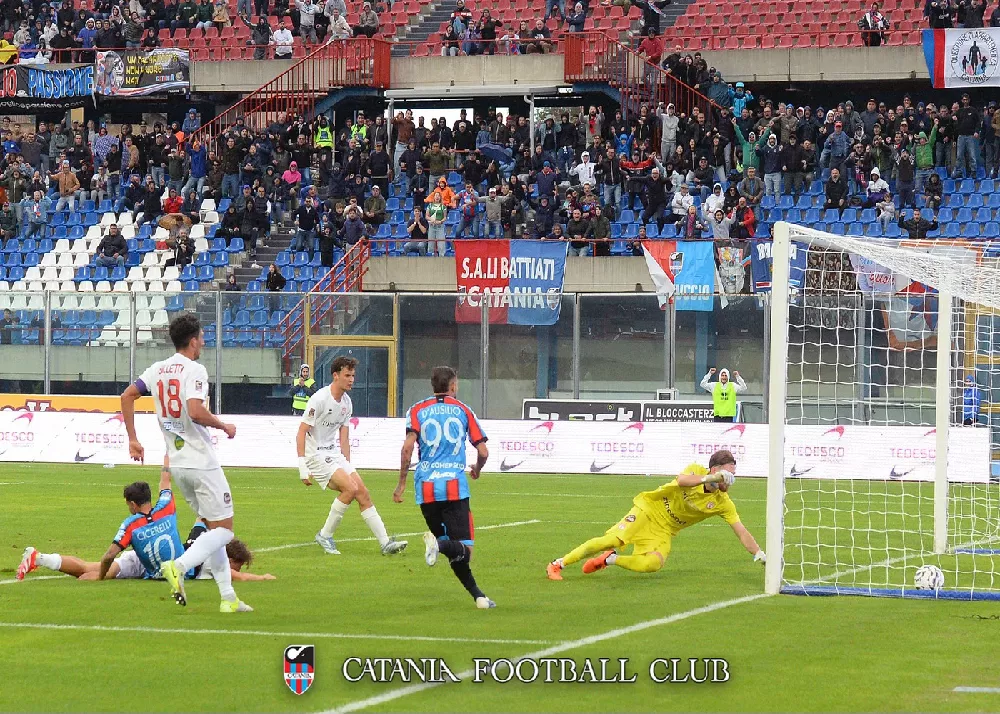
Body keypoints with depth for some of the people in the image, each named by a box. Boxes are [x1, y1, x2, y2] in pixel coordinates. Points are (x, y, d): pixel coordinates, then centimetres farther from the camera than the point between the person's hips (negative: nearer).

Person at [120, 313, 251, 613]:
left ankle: (228, 598, 11)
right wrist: (224, 426, -10)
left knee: (214, 528, 15)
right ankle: (178, 566, -22)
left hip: (176, 462, 8)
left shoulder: (157, 369, 9)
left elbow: (127, 396, 9)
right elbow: (195, 411, -26)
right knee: (223, 529, -1)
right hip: (201, 462, -8)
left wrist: (133, 439, 13)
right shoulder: (194, 370, -13)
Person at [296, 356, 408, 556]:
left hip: (334, 454, 8)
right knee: (351, 488, -22)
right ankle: (325, 535, -9)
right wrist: (303, 469, -21)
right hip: (316, 455, -8)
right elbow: (301, 433, -16)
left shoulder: (346, 402, 9)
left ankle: (385, 543, 0)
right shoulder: (319, 399, -16)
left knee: (363, 493, -1)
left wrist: (348, 466, 11)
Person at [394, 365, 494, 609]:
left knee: (457, 551, 14)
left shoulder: (417, 410, 11)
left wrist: (402, 483, 1)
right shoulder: (463, 410, 11)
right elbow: (483, 452, 9)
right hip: (455, 486, -2)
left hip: (426, 488, 2)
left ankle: (477, 595, 5)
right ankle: (438, 543, -41)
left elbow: (408, 446, -5)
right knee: (463, 548, -10)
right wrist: (477, 469, 31)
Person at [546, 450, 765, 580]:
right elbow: (681, 480, -36)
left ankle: (610, 559, -1)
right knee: (612, 540, -23)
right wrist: (708, 479, -44)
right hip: (649, 510, -3)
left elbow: (742, 532, -6)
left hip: (664, 531, 3)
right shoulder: (696, 470, -13)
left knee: (652, 564, -27)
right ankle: (558, 565, -11)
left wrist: (760, 554, -15)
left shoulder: (723, 503, -6)